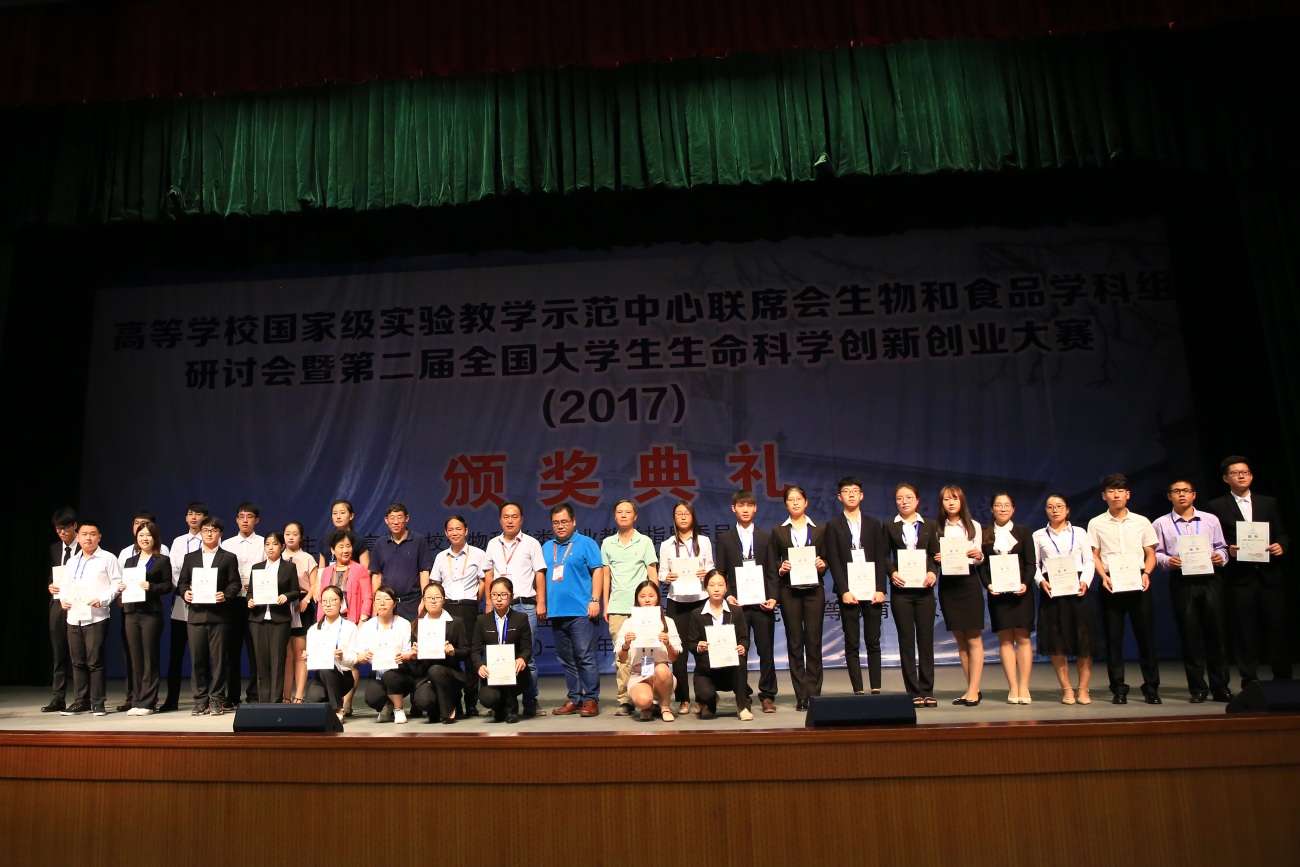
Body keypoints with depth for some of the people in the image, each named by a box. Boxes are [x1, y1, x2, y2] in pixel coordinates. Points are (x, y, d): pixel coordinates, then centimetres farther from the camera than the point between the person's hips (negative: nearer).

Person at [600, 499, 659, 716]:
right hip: (616, 608, 2)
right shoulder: (608, 543, 11)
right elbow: (605, 576, 13)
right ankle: (624, 700, 6)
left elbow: (653, 574, 5)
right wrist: (605, 605, 9)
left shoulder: (645, 541, 5)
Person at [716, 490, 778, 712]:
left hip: (762, 602, 1)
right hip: (737, 602, 0)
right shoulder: (724, 538, 9)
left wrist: (773, 597, -5)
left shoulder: (766, 537, 11)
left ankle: (767, 696, 11)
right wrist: (727, 595, -8)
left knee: (766, 650, 1)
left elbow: (772, 571, 8)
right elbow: (720, 572, 6)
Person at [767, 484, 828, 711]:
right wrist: (780, 569, -11)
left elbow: (825, 559, 11)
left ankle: (814, 693, 5)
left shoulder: (818, 530, 11)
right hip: (789, 591, 0)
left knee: (813, 641, -2)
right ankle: (801, 696, 8)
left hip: (814, 590, 0)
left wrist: (822, 565, -9)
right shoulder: (778, 531, 9)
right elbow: (771, 563, 9)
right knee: (794, 642, 2)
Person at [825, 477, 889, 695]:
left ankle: (876, 688, 7)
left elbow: (882, 557, 6)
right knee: (852, 644, 0)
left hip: (872, 591, 2)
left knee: (873, 642, 3)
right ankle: (858, 690, 3)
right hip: (848, 592, -2)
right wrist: (844, 591, -11)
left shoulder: (873, 524, 12)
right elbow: (833, 561, -1)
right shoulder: (833, 525, 6)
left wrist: (880, 588, -5)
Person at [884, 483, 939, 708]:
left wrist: (932, 572, -12)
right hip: (901, 589, -1)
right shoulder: (890, 527, 7)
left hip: (924, 588, 1)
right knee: (906, 640, 1)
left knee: (926, 639, 2)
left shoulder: (928, 527, 10)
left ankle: (927, 691, 9)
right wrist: (892, 573, -13)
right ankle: (913, 692, 6)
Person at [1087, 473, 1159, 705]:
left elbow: (1151, 554, 9)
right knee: (1113, 637, 2)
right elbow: (1094, 556, 4)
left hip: (1138, 584, 1)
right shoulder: (1096, 524, 5)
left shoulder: (1141, 522, 9)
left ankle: (1151, 687, 13)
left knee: (1146, 634, 2)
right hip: (1111, 584, -1)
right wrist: (1103, 577, -12)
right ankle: (1118, 689, 9)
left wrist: (1146, 573, -9)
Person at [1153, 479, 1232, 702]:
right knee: (1189, 634, 2)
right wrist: (1167, 561, -15)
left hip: (1210, 579, 1)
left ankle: (1220, 686, 14)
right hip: (1181, 581, -1)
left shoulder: (1211, 520, 12)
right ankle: (1198, 688, 11)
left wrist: (1220, 556, -8)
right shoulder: (1161, 524, 7)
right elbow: (1156, 553, 4)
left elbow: (1222, 547, 13)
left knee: (1215, 631, 2)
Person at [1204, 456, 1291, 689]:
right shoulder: (1216, 507, 5)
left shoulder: (1269, 503, 14)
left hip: (1270, 574, 2)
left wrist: (1282, 546, -7)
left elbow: (1283, 535, 14)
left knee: (1277, 626, 3)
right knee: (1245, 630, 1)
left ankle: (1283, 680, 14)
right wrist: (1227, 550, -16)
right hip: (1239, 576, -2)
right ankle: (1249, 680, 7)